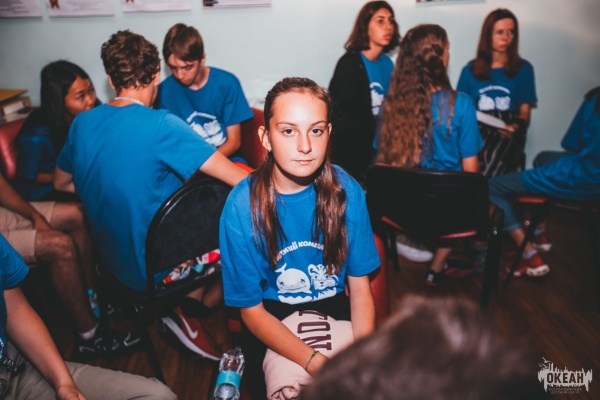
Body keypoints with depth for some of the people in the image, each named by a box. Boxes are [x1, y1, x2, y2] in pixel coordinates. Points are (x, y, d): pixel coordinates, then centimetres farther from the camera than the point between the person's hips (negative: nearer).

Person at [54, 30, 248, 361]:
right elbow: (243, 182, -25)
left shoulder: (82, 123, -2)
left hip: (112, 259, 7)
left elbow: (61, 183, 16)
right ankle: (192, 308, 8)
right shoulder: (160, 125, -22)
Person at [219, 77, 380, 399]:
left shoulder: (346, 190, -13)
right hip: (273, 320, -1)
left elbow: (360, 287, -5)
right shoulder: (241, 206, -19)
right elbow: (251, 310, -12)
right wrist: (316, 364, -24)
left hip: (336, 311, 2)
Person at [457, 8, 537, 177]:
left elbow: (525, 110, 9)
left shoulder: (523, 68, 13)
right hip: (478, 129, 1)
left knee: (495, 162, -34)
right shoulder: (470, 70, 15)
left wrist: (516, 126, -14)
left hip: (508, 131, 0)